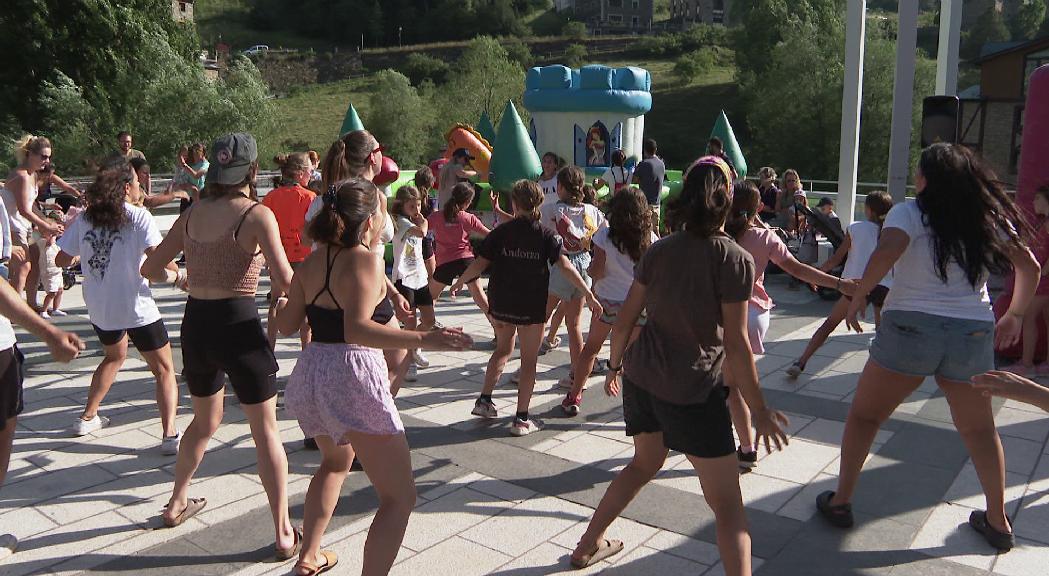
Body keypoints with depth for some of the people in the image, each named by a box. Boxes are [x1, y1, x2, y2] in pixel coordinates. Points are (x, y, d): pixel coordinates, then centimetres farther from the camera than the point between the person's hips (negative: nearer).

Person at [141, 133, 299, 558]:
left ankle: (177, 503, 43)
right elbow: (285, 281, -19)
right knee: (266, 433, 5)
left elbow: (151, 268, 14)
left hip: (195, 325, 6)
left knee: (205, 419, 29)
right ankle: (284, 534, 9)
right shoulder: (257, 215, -11)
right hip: (238, 325, -6)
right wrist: (283, 289, 4)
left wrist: (171, 275, 35)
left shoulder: (193, 213, 6)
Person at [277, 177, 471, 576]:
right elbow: (356, 329, -26)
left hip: (310, 375, 9)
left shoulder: (311, 263, 9)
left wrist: (280, 302, 35)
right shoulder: (366, 259, -12)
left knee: (337, 460, 36)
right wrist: (423, 339, -32)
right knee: (400, 497, 1)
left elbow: (288, 324, 13)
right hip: (353, 378, -8)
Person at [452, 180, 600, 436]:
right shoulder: (545, 235, -7)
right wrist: (588, 294, -13)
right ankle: (521, 419, 7)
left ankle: (484, 400, 25)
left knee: (503, 349, 25)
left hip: (501, 304, 3)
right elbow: (565, 266, -15)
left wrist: (459, 282, 11)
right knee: (529, 361, 7)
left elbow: (480, 264, -4)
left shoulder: (501, 232, -3)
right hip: (532, 307, -2)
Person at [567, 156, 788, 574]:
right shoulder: (735, 260, -11)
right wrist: (760, 412, -4)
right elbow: (736, 345, -12)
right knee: (727, 505, 4)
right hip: (694, 389, -6)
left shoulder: (659, 250, 4)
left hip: (641, 376, 6)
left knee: (644, 462, 31)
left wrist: (615, 367, 22)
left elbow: (625, 320, 5)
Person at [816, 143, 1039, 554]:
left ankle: (840, 501, 16)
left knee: (864, 415, 12)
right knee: (979, 429, 21)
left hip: (910, 326, -4)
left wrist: (859, 296, -13)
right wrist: (1014, 315, 23)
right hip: (974, 334, 4)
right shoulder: (990, 218, 8)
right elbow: (1030, 267, 12)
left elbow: (886, 252, -24)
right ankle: (998, 522, 26)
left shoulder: (910, 213, -6)